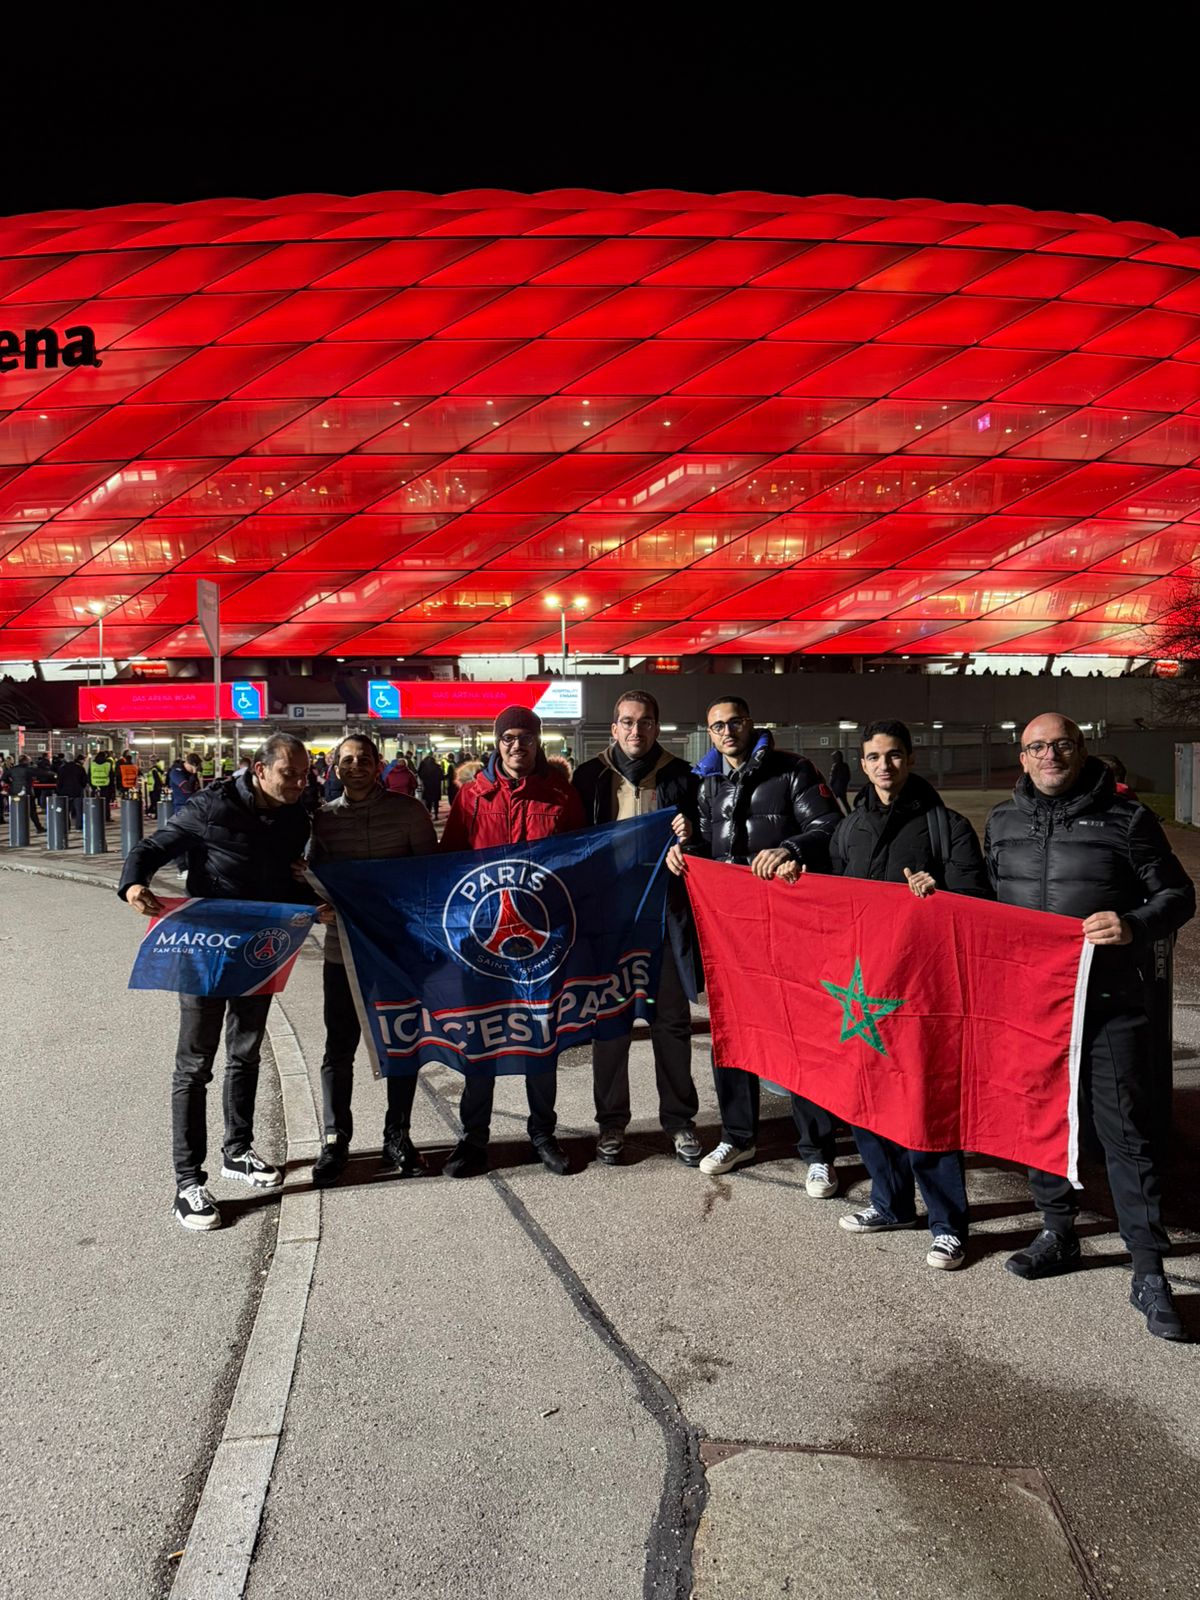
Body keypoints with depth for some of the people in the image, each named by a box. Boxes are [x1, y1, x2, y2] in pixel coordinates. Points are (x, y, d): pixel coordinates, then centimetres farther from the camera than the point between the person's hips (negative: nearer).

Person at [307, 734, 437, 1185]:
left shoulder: (408, 811, -2)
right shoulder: (323, 818, 3)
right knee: (339, 1048, 6)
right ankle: (335, 1140, 20)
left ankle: (397, 1138, 24)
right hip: (344, 949, 1)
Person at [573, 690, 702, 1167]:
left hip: (664, 912, 0)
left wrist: (689, 834, -12)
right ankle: (611, 1121, 21)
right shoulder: (591, 776, 4)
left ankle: (679, 1119, 21)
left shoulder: (678, 775, 4)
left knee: (672, 1019, 6)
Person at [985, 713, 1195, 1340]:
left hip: (1109, 1005, -4)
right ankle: (1058, 1235, 33)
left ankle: (1148, 1272, 11)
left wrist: (1136, 926, -18)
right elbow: (985, 899, 20)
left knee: (1125, 1134, 0)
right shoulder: (1003, 821, 11)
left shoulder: (1126, 818, -1)